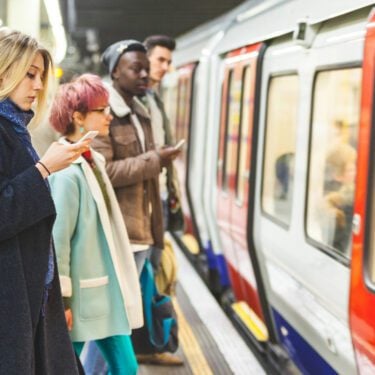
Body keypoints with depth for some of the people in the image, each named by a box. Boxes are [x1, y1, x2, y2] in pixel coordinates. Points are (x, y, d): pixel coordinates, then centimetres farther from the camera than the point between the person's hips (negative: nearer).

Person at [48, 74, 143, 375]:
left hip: (106, 289, 8)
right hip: (82, 292, -8)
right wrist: (62, 298, -17)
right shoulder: (68, 171, -18)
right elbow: (58, 238, -19)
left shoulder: (93, 162, 9)